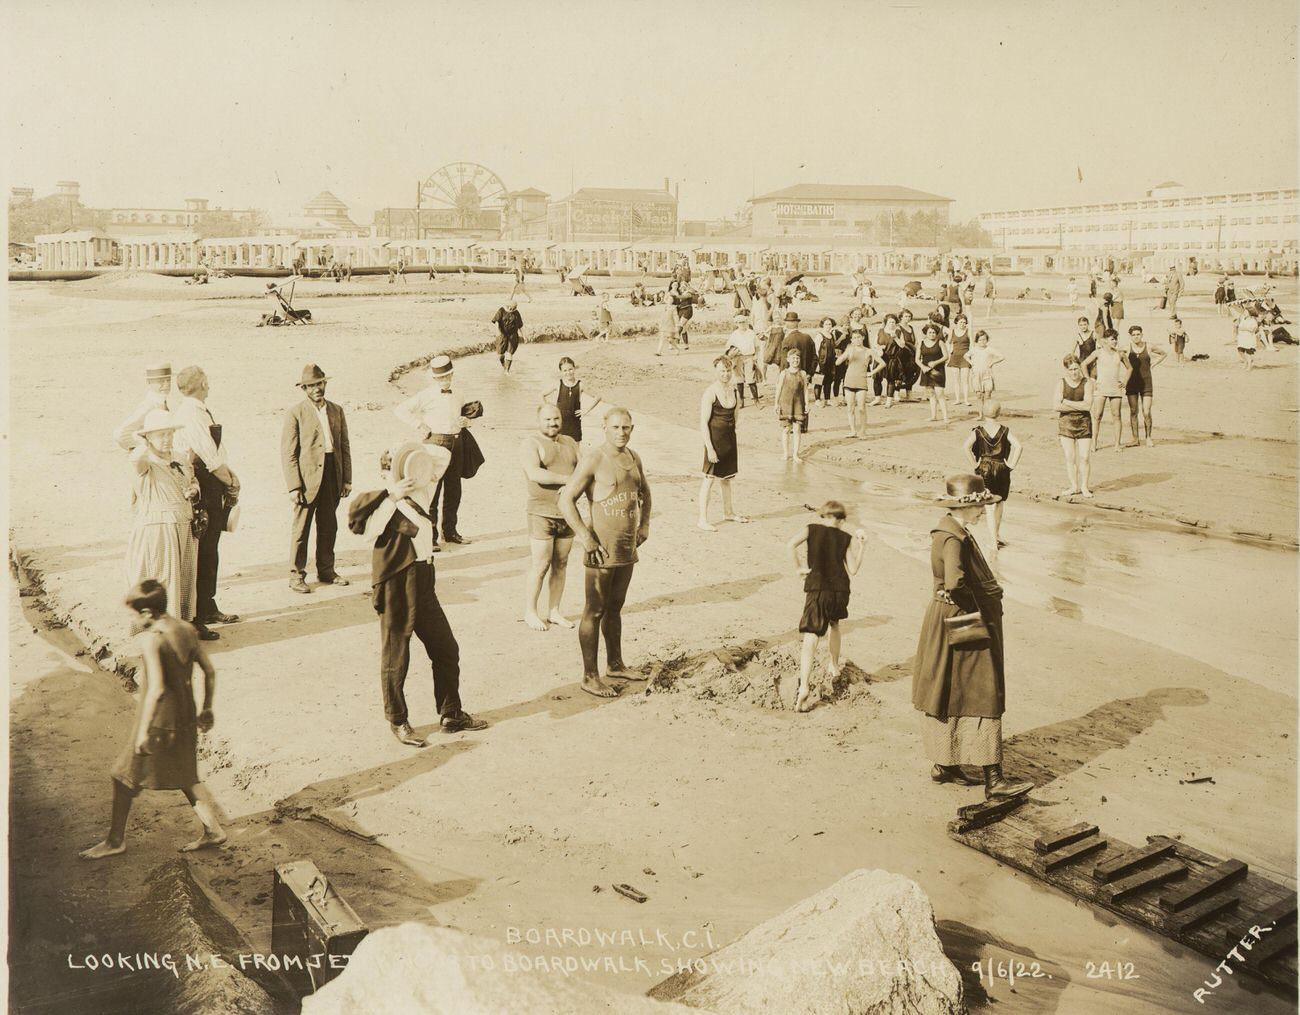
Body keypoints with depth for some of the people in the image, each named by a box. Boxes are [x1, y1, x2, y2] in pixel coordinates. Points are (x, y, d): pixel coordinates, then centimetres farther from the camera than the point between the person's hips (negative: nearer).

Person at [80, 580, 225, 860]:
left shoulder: (149, 638, -20)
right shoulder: (185, 629, 2)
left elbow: (156, 688, -27)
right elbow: (210, 671, 8)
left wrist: (143, 731, -22)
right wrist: (207, 708, 18)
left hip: (159, 721, -7)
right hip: (185, 718, 7)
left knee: (124, 778, 11)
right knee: (185, 776, 22)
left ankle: (115, 841, 23)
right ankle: (212, 829, 21)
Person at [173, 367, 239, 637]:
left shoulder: (201, 411, 14)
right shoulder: (190, 413, -17)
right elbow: (210, 458, -20)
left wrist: (230, 474, 4)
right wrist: (231, 482, -9)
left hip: (212, 490, 10)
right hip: (200, 489, -10)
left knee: (209, 551, 19)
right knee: (202, 553, -5)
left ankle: (208, 608, 31)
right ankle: (195, 618, 1)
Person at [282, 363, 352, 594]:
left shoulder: (337, 410, 11)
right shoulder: (295, 413, -3)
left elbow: (345, 446, 13)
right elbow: (288, 453, -6)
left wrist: (347, 479, 7)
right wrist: (293, 486, -12)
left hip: (332, 477, 5)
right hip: (307, 478, -5)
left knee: (329, 527, 12)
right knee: (301, 529, -1)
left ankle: (326, 570, 24)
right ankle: (296, 575, 9)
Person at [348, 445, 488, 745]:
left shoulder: (420, 496, 5)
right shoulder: (384, 506, -15)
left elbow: (443, 456, 12)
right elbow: (356, 519, -35)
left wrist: (417, 450, -6)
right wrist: (391, 495, -32)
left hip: (424, 587, 8)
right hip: (395, 590, -8)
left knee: (446, 650, 15)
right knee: (395, 660, 7)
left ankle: (451, 715, 29)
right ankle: (398, 722, 23)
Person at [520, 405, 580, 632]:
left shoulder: (569, 442, 14)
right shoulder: (531, 444, -6)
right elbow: (535, 473, -21)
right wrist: (567, 479, -23)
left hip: (567, 513, 6)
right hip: (542, 514, -6)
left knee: (560, 564, 9)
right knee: (540, 566, -2)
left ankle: (553, 611, 19)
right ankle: (530, 612, 10)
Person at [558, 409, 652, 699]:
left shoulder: (634, 459, 9)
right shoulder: (593, 462, -14)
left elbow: (644, 491, 28)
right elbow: (566, 500, -17)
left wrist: (644, 524, 16)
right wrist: (586, 538, -19)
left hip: (628, 548, 7)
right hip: (602, 549, -7)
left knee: (615, 607, 19)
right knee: (595, 611, -2)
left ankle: (615, 664, 32)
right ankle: (590, 677, 4)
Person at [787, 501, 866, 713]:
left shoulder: (812, 529, 4)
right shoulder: (847, 538, 7)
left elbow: (791, 544, -14)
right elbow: (852, 569, 3)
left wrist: (798, 567, -4)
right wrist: (861, 547, 14)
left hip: (816, 589, -2)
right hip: (840, 590, 2)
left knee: (810, 638, -8)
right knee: (834, 624, 33)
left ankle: (804, 687, -22)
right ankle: (833, 666, 46)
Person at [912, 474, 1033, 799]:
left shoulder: (952, 530, 11)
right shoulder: (953, 538, -21)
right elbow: (955, 583, -35)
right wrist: (976, 606, -20)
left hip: (955, 621, 11)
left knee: (951, 697, 17)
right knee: (981, 697, -7)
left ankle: (945, 765, 27)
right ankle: (993, 780, -3)